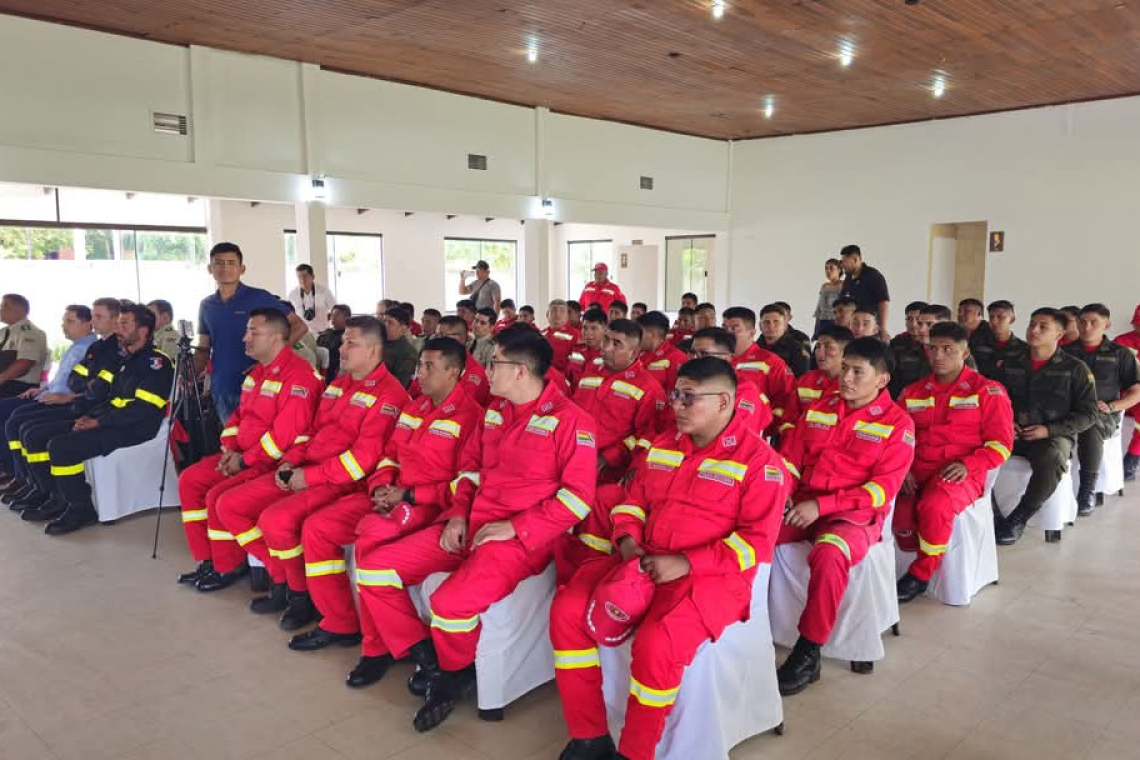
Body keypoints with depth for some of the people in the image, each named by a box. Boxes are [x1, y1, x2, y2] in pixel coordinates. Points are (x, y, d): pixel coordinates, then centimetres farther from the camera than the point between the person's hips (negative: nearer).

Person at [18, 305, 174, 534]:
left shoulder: (156, 361, -12)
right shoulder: (126, 359, 18)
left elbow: (144, 408, -21)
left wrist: (98, 422, -17)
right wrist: (90, 416, 3)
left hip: (135, 428, -10)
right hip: (112, 422, 10)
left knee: (60, 446, -26)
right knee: (36, 437, 5)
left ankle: (82, 508, -10)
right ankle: (59, 500, 12)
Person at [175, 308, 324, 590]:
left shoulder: (298, 375, -19)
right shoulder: (257, 371, 14)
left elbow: (286, 432, -26)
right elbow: (239, 414, 20)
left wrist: (246, 460, -19)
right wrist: (229, 449, 2)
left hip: (274, 461, -10)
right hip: (243, 455, 10)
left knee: (219, 496, -22)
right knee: (190, 479, 7)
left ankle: (230, 567, 2)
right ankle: (208, 560, 14)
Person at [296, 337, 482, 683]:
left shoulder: (470, 416, -12)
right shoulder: (413, 409, 14)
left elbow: (467, 484, -17)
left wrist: (408, 495, -16)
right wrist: (380, 486, -1)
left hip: (431, 505, -9)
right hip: (393, 495, 9)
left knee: (370, 540, -33)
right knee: (316, 528, -2)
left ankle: (379, 646, -15)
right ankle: (339, 623, 11)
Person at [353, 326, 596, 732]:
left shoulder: (570, 419, -10)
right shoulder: (495, 411, 14)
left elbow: (578, 497, -13)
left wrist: (514, 527, -17)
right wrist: (458, 514, 3)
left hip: (522, 539, -8)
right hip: (469, 526, 8)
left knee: (449, 604, -32)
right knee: (374, 569, -5)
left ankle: (456, 671, 4)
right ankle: (426, 658, 9)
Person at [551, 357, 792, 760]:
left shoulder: (759, 459, -7)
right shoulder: (663, 446, 13)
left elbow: (758, 540, -12)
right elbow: (633, 501, 21)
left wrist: (686, 564, -19)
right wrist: (628, 541, -2)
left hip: (712, 576, -6)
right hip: (644, 563, 7)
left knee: (656, 643, -32)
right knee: (568, 609, -10)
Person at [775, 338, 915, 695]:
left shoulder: (897, 423, -1)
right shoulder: (818, 409, 13)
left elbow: (883, 488, -9)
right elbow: (789, 459, 13)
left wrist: (822, 505, -17)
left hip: (855, 516, -4)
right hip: (803, 506, 5)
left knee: (828, 555, -37)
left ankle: (808, 654, -20)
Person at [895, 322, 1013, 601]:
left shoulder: (988, 391, 4)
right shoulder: (912, 392, 16)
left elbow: (1000, 444, 0)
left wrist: (967, 465, -16)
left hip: (961, 474, -3)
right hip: (915, 472, 4)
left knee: (934, 505, -36)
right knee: (898, 511, -29)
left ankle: (920, 575, -13)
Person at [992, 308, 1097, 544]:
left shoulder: (1075, 368, 0)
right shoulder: (1010, 364, 11)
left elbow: (1088, 413, -2)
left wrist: (1049, 430, -14)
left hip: (1054, 436, -3)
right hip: (1011, 433, 3)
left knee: (1051, 462, -38)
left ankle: (1018, 519, -19)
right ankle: (990, 515, -16)